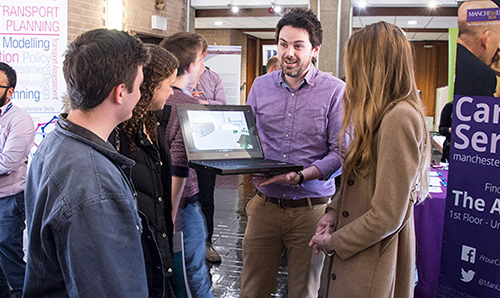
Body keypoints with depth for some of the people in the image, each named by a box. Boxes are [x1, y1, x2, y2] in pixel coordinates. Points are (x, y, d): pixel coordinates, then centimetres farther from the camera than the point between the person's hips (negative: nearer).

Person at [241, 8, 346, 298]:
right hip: (265, 205, 3)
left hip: (310, 208, -3)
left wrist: (299, 176, -23)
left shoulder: (335, 91, -7)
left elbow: (340, 153, -10)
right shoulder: (261, 85, 6)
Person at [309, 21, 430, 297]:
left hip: (371, 267, -9)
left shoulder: (399, 118, -23)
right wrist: (334, 211, 1)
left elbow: (387, 216, -24)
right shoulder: (382, 114, 10)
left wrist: (334, 242, -12)